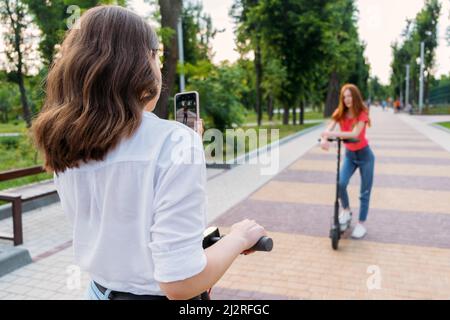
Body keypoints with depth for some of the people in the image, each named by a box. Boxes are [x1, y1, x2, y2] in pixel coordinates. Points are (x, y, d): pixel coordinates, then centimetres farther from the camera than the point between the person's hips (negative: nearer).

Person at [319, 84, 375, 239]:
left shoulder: (362, 114, -18)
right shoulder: (340, 113, -7)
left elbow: (355, 134, -33)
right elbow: (328, 129, -22)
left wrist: (333, 134, -45)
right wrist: (324, 139, -44)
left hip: (364, 155, -3)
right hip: (349, 154, 3)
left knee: (364, 192, 2)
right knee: (341, 183, -18)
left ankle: (361, 224, 16)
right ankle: (346, 210, 9)